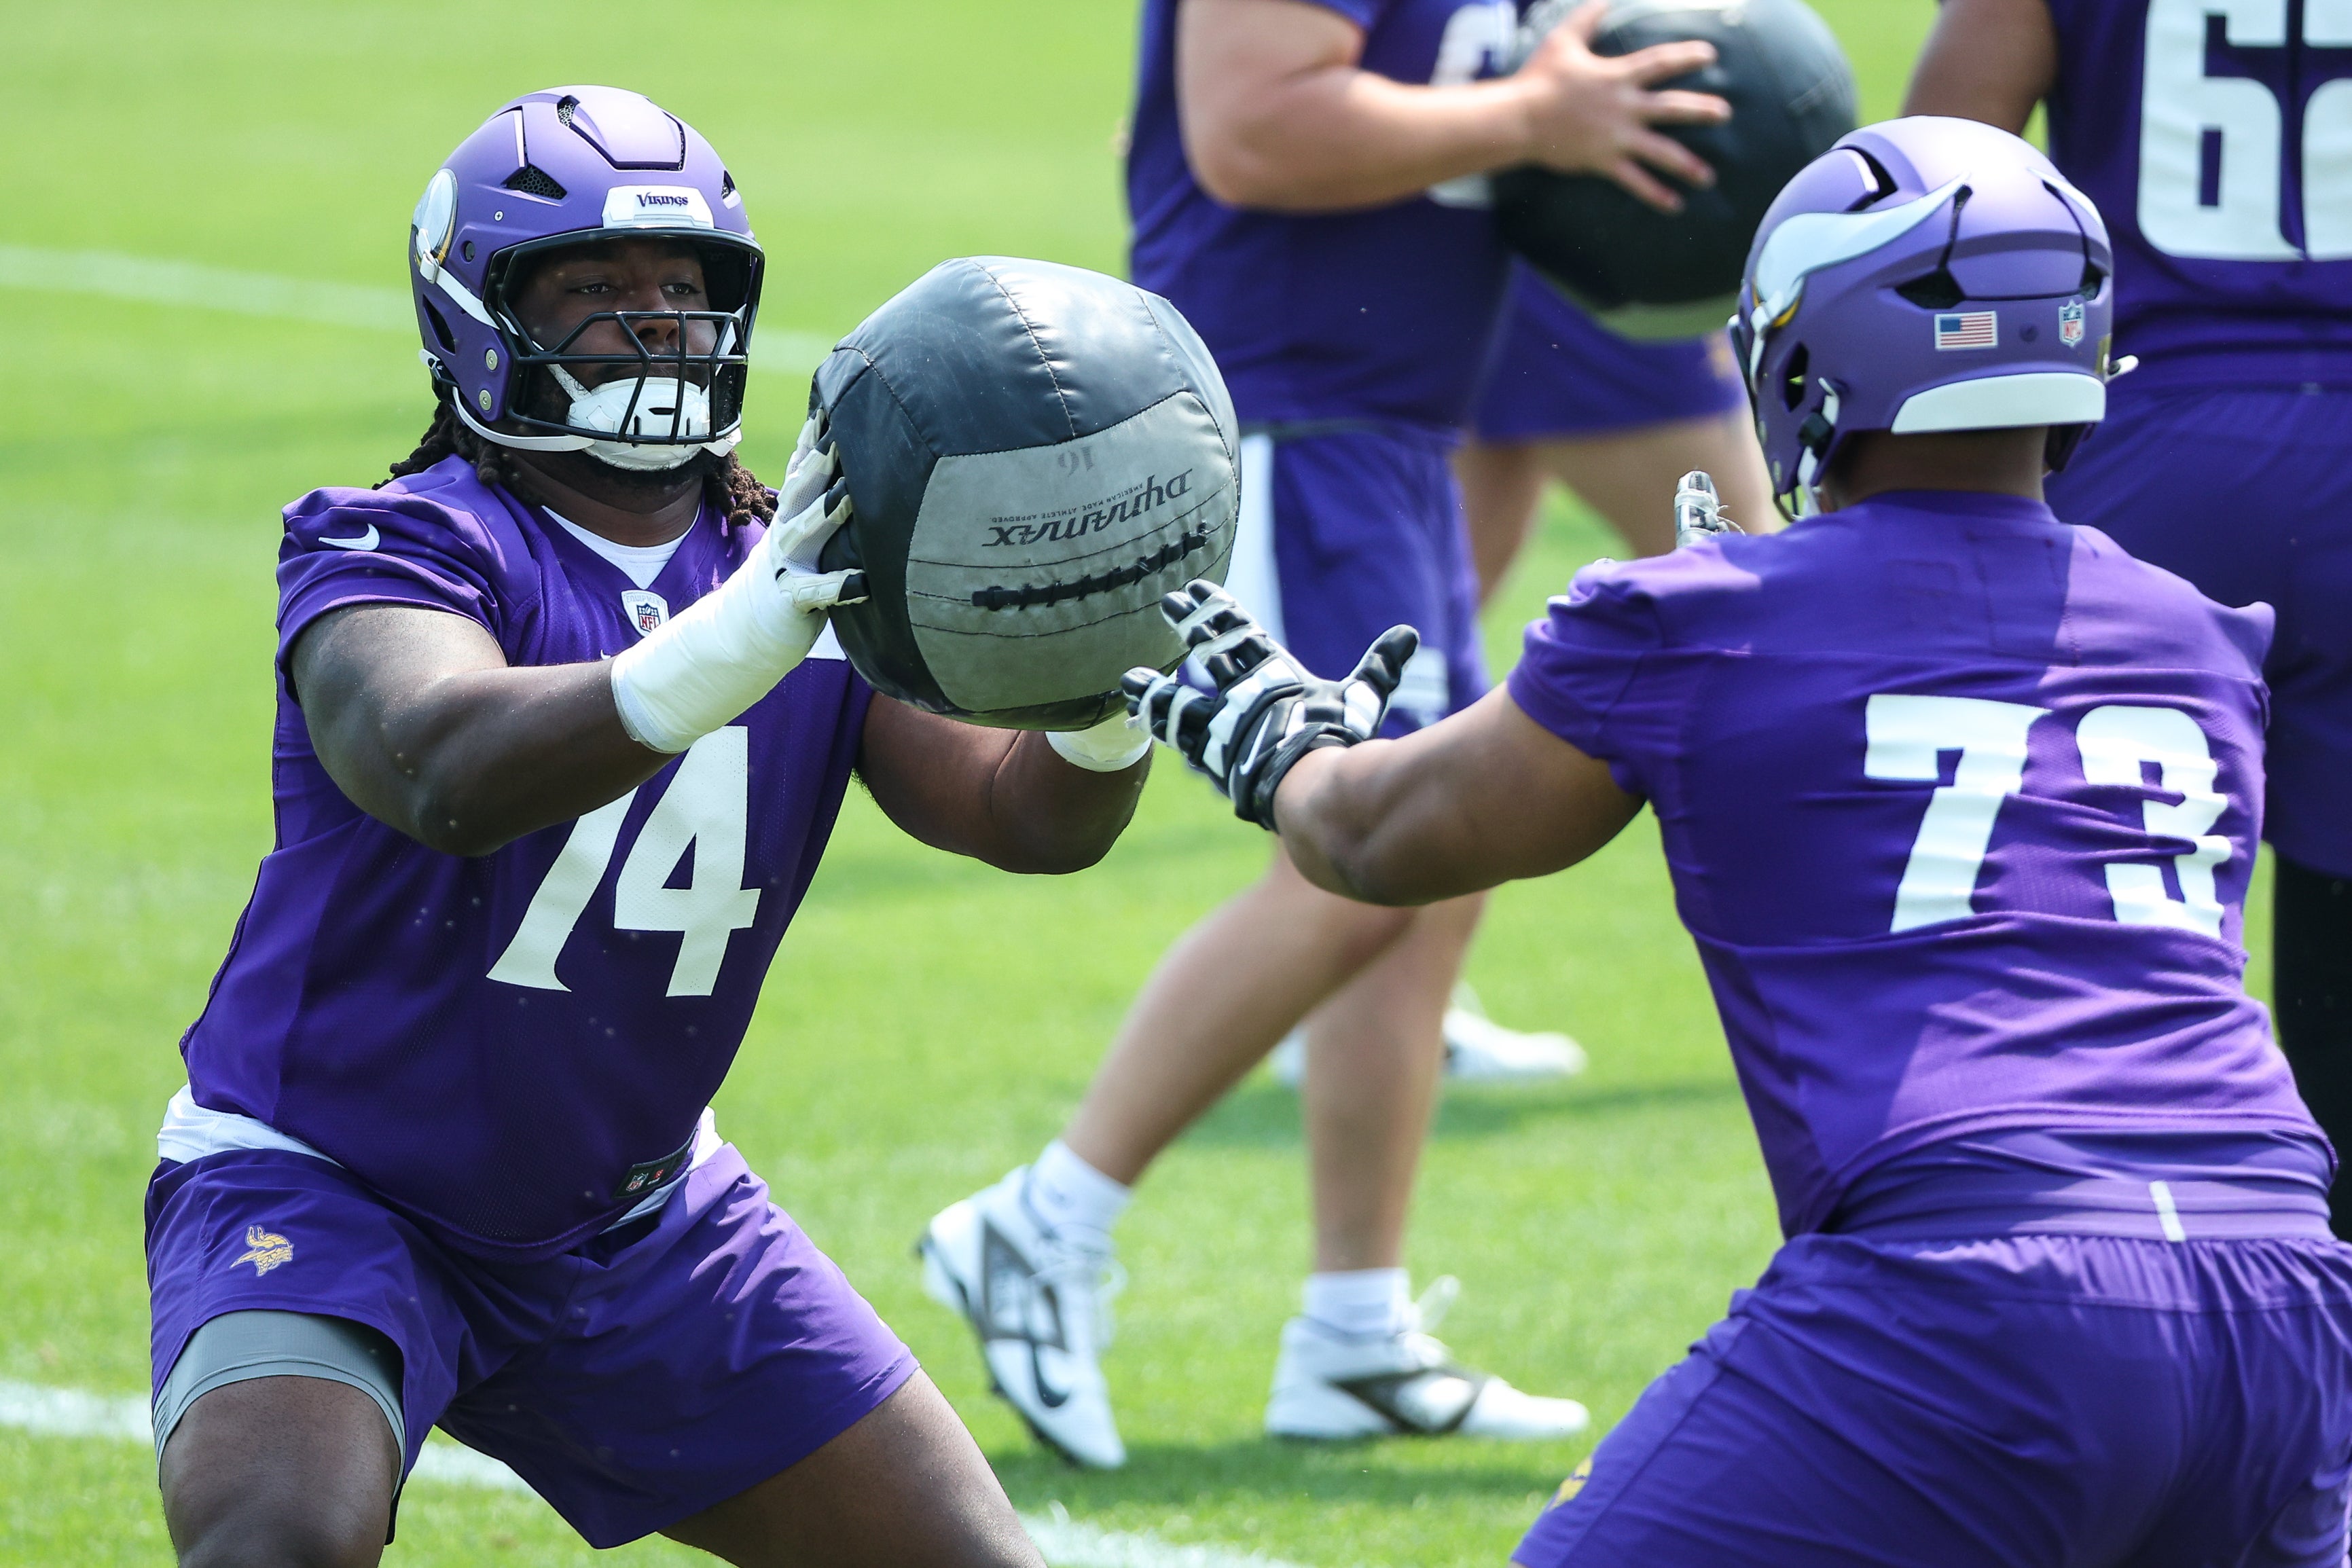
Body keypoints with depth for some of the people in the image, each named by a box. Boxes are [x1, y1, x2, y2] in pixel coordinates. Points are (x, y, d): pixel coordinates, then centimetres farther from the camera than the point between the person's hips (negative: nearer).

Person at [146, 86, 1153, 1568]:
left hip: (636, 1218, 6)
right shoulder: (407, 549, -19)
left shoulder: (813, 574, -2)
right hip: (329, 1195, -6)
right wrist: (728, 651, -56)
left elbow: (1027, 816, -14)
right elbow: (444, 773, -40)